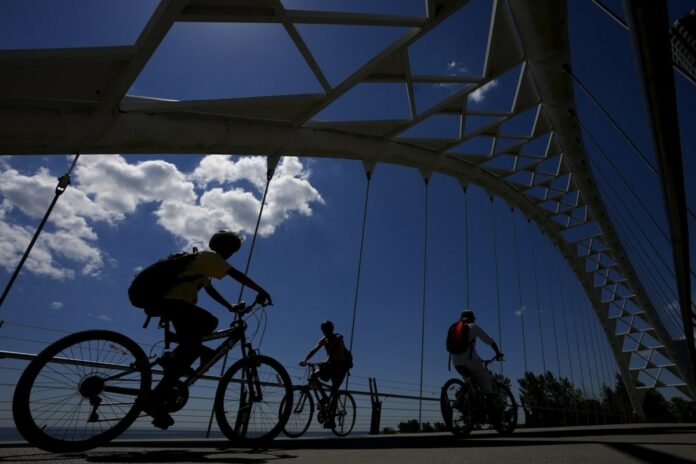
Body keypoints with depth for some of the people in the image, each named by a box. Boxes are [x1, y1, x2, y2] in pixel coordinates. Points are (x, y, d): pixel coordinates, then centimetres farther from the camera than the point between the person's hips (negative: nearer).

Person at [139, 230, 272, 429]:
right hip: (176, 302, -10)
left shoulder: (201, 259, 30)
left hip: (168, 302, 10)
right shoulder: (210, 256, 1)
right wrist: (261, 290, -10)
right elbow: (237, 275, -10)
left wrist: (230, 306, 29)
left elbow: (209, 289, 31)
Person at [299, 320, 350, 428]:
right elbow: (314, 350, -11)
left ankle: (331, 418, -18)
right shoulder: (323, 340, 1)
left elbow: (335, 352, -32)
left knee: (334, 390, -18)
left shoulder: (338, 338, -15)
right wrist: (305, 360, -28)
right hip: (330, 365, 5)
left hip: (341, 365, -5)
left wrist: (327, 362, -49)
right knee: (315, 375, -19)